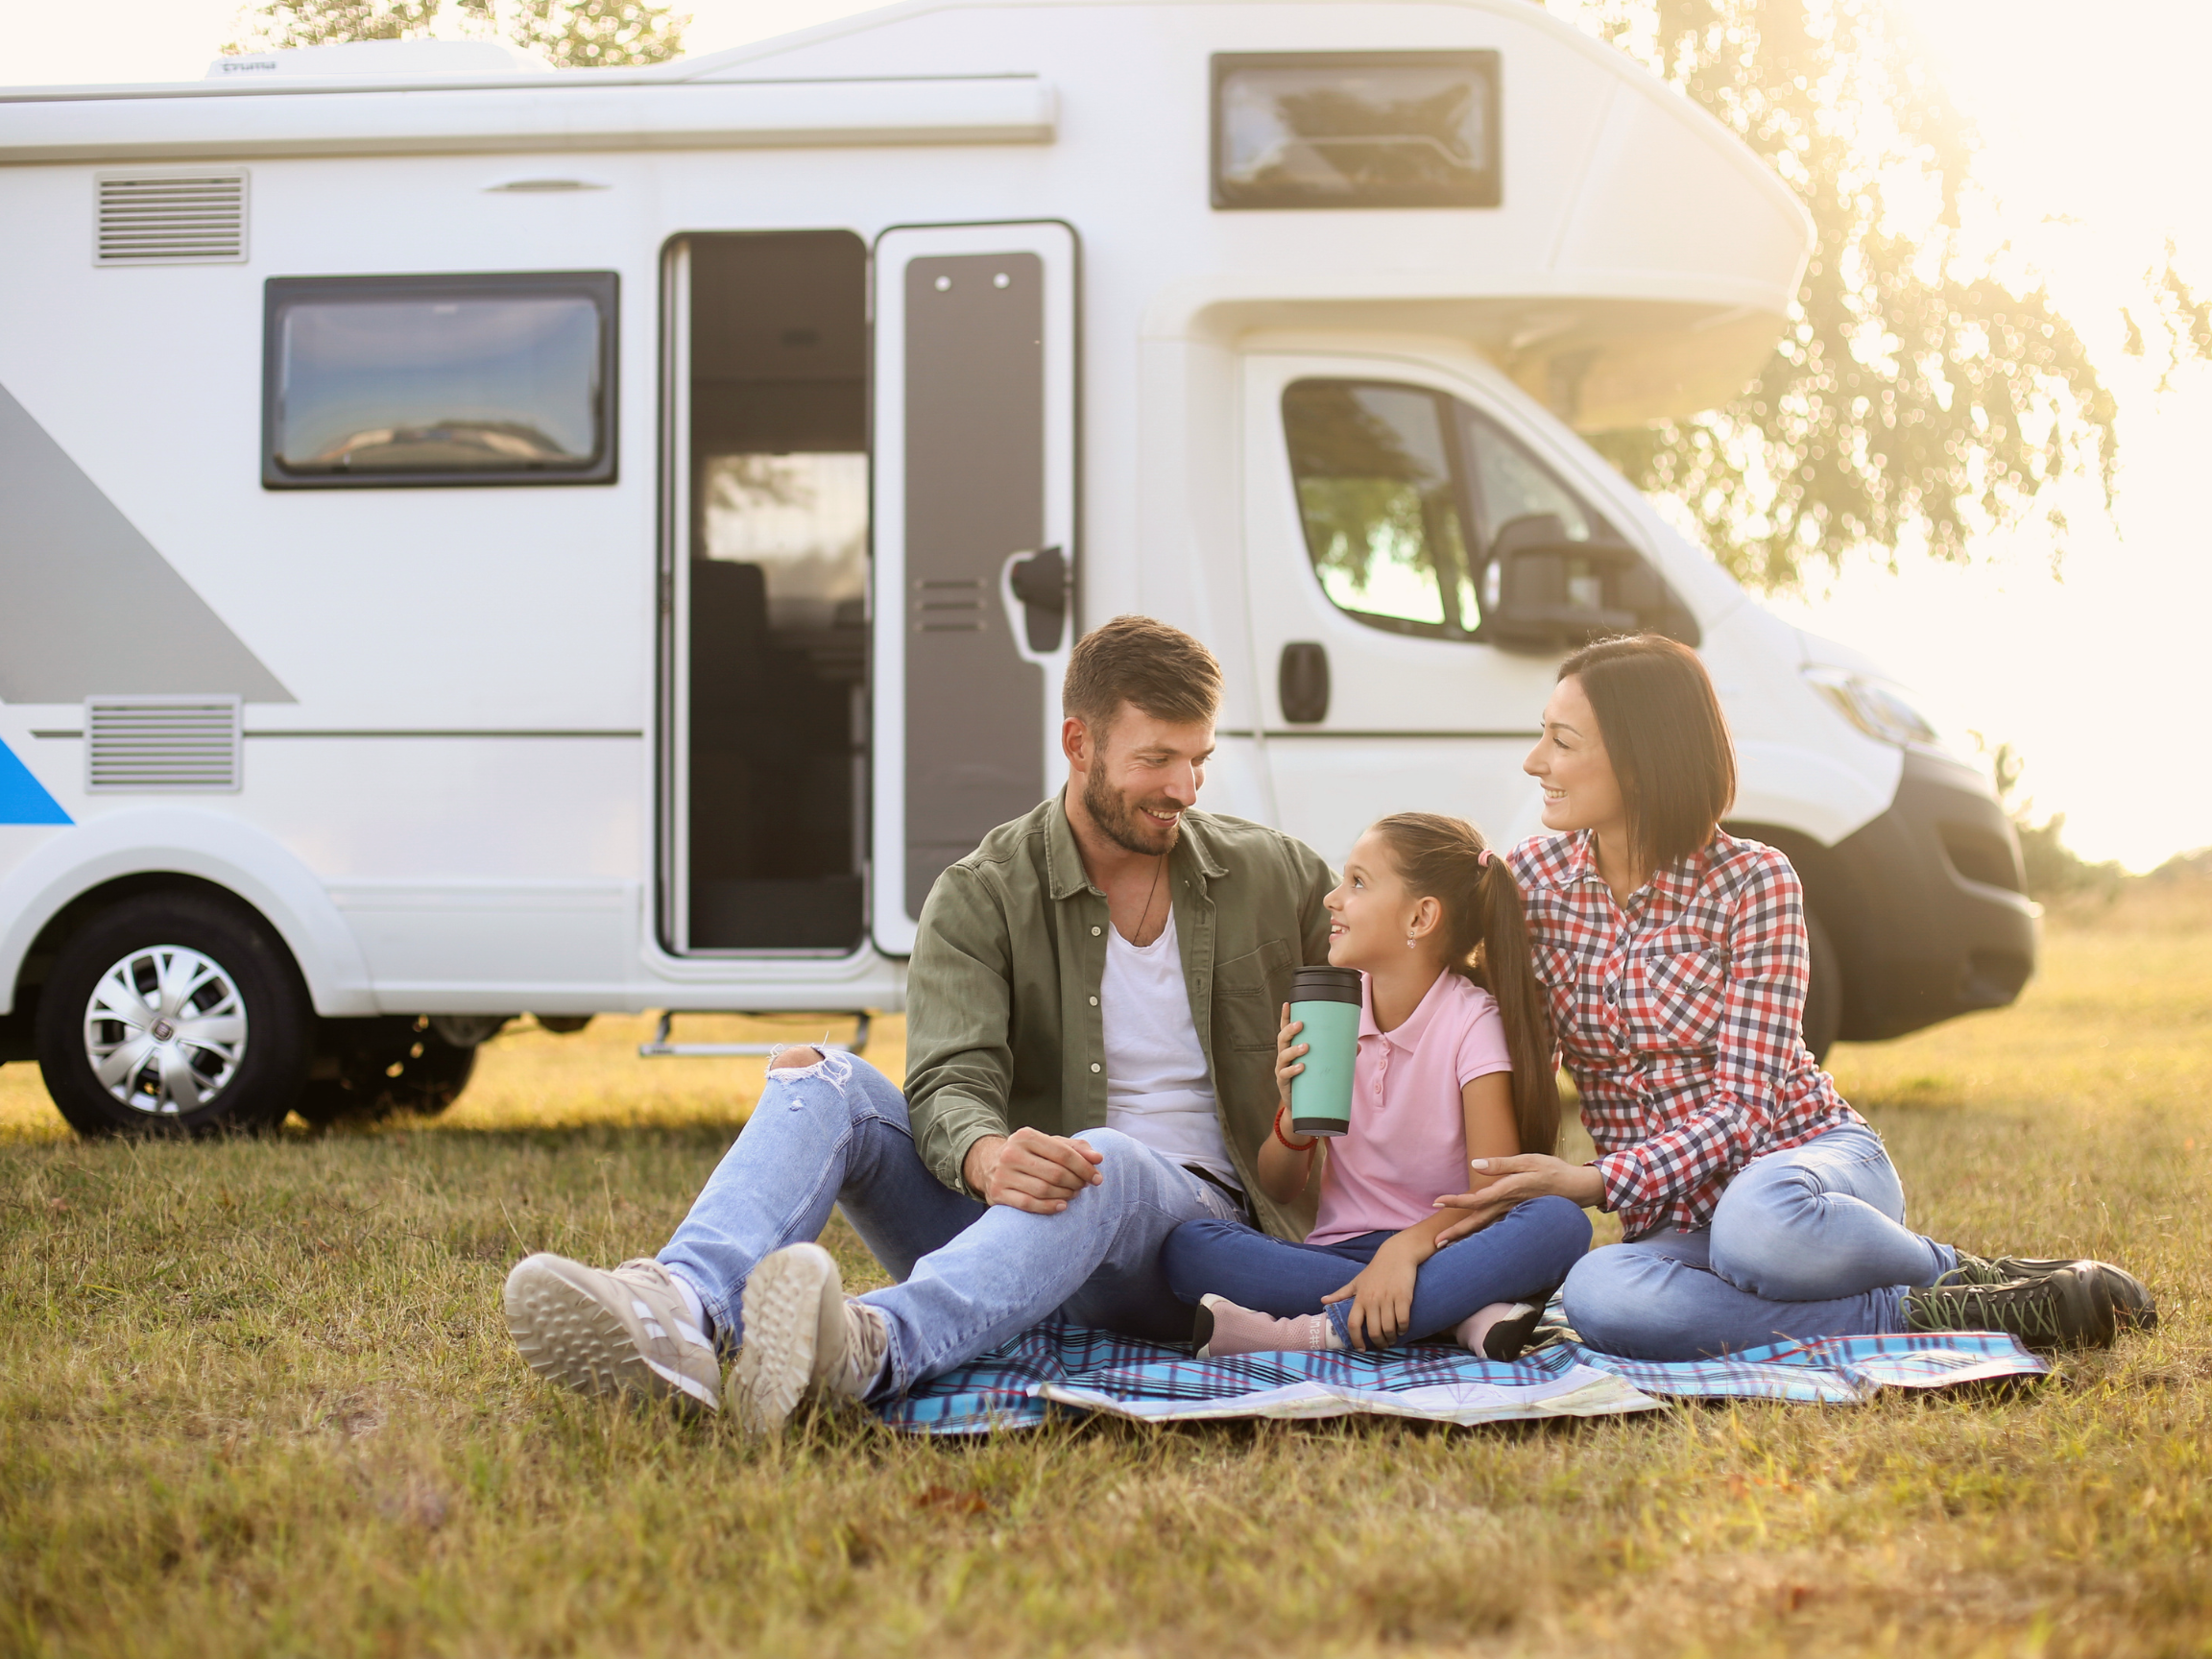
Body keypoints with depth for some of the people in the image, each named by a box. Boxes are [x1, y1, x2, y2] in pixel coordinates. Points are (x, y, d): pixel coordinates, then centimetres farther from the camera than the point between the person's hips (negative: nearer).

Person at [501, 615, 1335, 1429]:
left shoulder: (1277, 876, 6)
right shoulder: (980, 897, 0)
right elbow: (950, 1085, -14)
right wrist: (986, 1158, -40)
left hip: (1195, 1219, -1)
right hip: (1010, 1212, 1)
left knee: (1103, 1161, -39)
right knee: (818, 1080, -22)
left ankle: (871, 1347, -68)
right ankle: (685, 1316, -52)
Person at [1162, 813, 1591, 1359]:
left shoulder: (1473, 1021, -5)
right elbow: (1277, 1188, 8)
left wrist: (1406, 1246, -33)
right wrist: (1293, 1117, -14)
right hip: (1340, 1248, 3)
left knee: (1561, 1222, -33)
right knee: (1187, 1246, -25)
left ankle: (1329, 1330, -33)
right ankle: (1462, 1311, -29)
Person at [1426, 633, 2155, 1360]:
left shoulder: (1753, 883, -9)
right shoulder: (1534, 877, 3)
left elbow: (1744, 1104, -13)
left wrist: (1594, 1181, -24)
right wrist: (1508, 1191, -11)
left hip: (1814, 1156, -3)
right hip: (1677, 1218, 3)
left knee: (1755, 1223, -43)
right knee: (1599, 1294, -36)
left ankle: (1957, 1272, -12)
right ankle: (1917, 1316, -23)